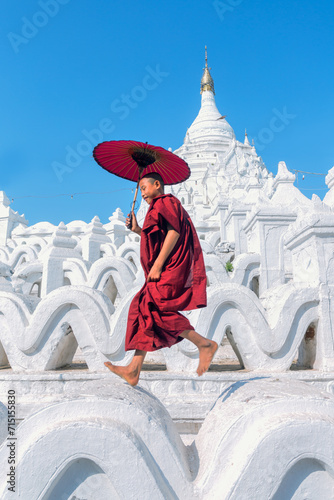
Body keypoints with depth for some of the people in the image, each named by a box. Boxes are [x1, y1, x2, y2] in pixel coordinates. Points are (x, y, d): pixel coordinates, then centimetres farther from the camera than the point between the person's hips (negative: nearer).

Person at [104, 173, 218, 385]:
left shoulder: (166, 202, -2)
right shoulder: (159, 208, 28)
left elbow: (174, 232, -18)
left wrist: (157, 264, -22)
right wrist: (137, 230, 21)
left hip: (171, 271, -10)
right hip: (165, 273, 10)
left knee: (154, 308, -20)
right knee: (145, 311, 4)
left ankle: (204, 344, -10)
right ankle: (133, 371, 4)